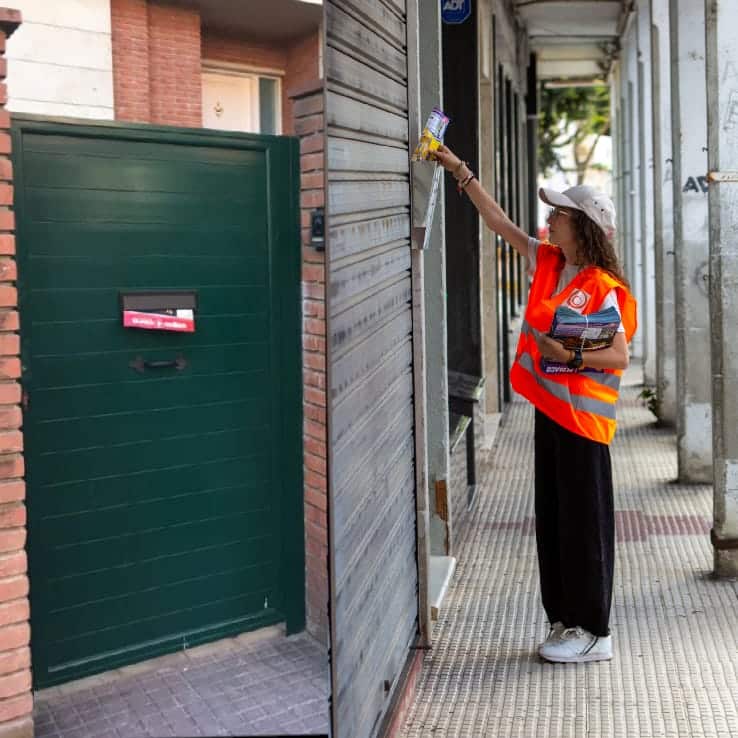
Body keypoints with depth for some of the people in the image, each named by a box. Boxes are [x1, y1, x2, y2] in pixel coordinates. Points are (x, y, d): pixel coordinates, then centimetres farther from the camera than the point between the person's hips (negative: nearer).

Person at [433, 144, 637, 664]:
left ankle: (594, 632, 14)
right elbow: (499, 221, 11)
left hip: (583, 417, -8)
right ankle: (566, 620, 27)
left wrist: (570, 356, -27)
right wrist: (459, 169, 11)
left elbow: (620, 354, -15)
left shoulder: (603, 289, -14)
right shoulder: (548, 263, 7)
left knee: (584, 522, 1)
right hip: (550, 408, 8)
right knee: (552, 518, 14)